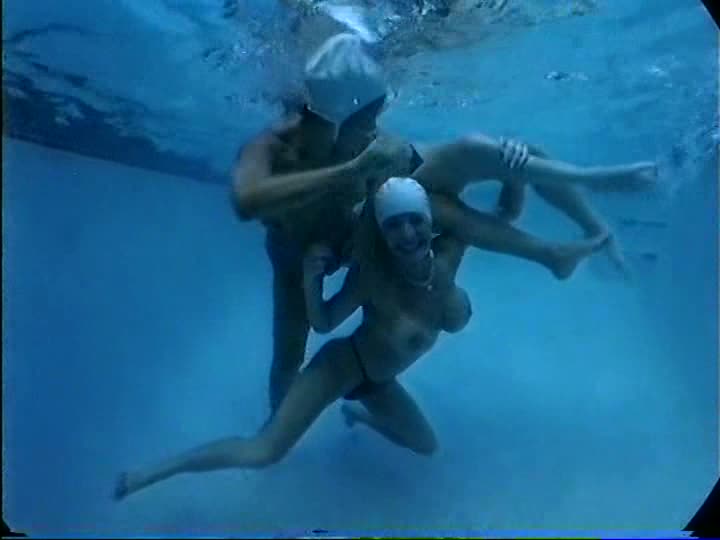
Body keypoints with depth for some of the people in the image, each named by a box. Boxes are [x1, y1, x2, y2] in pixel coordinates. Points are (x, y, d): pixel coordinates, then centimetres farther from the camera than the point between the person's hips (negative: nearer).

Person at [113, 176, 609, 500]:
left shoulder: (450, 253, -19)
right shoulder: (371, 274, -31)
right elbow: (324, 322, -22)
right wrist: (312, 279, -41)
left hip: (379, 381, 6)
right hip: (343, 366, -6)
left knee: (426, 446, 27)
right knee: (264, 451, -18)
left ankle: (358, 414, 53)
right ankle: (146, 475, -3)